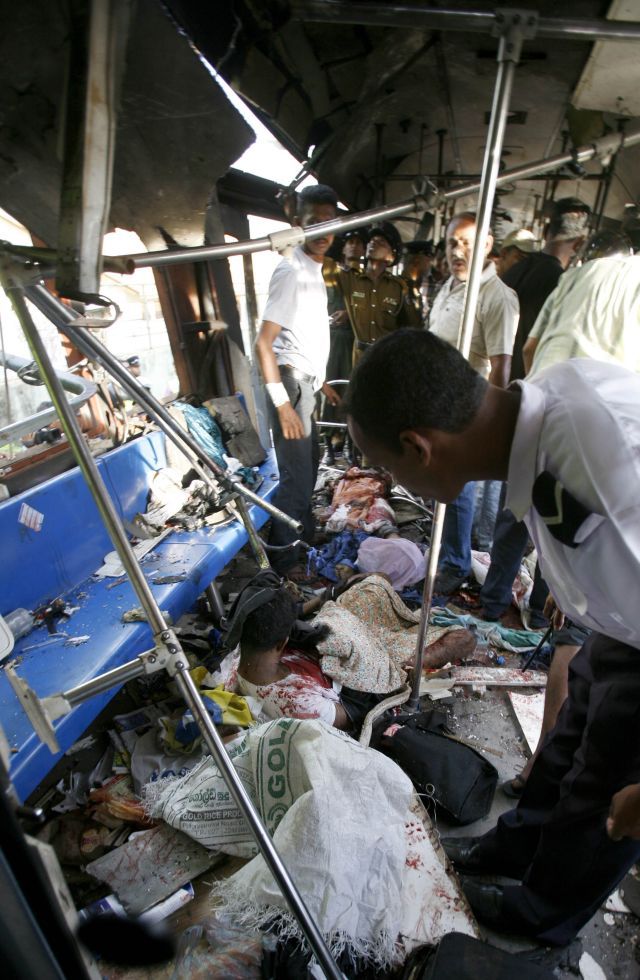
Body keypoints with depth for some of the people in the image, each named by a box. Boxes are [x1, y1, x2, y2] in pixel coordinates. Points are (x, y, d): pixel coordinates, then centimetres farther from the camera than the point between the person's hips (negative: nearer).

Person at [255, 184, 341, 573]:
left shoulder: (315, 272, 16)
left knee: (308, 469, 22)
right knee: (297, 479, -7)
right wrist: (283, 402, -26)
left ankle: (305, 538, 42)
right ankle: (283, 565, 8)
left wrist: (321, 383, 24)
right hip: (291, 384, -10)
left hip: (307, 385, 10)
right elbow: (264, 342, -20)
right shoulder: (291, 272, -14)